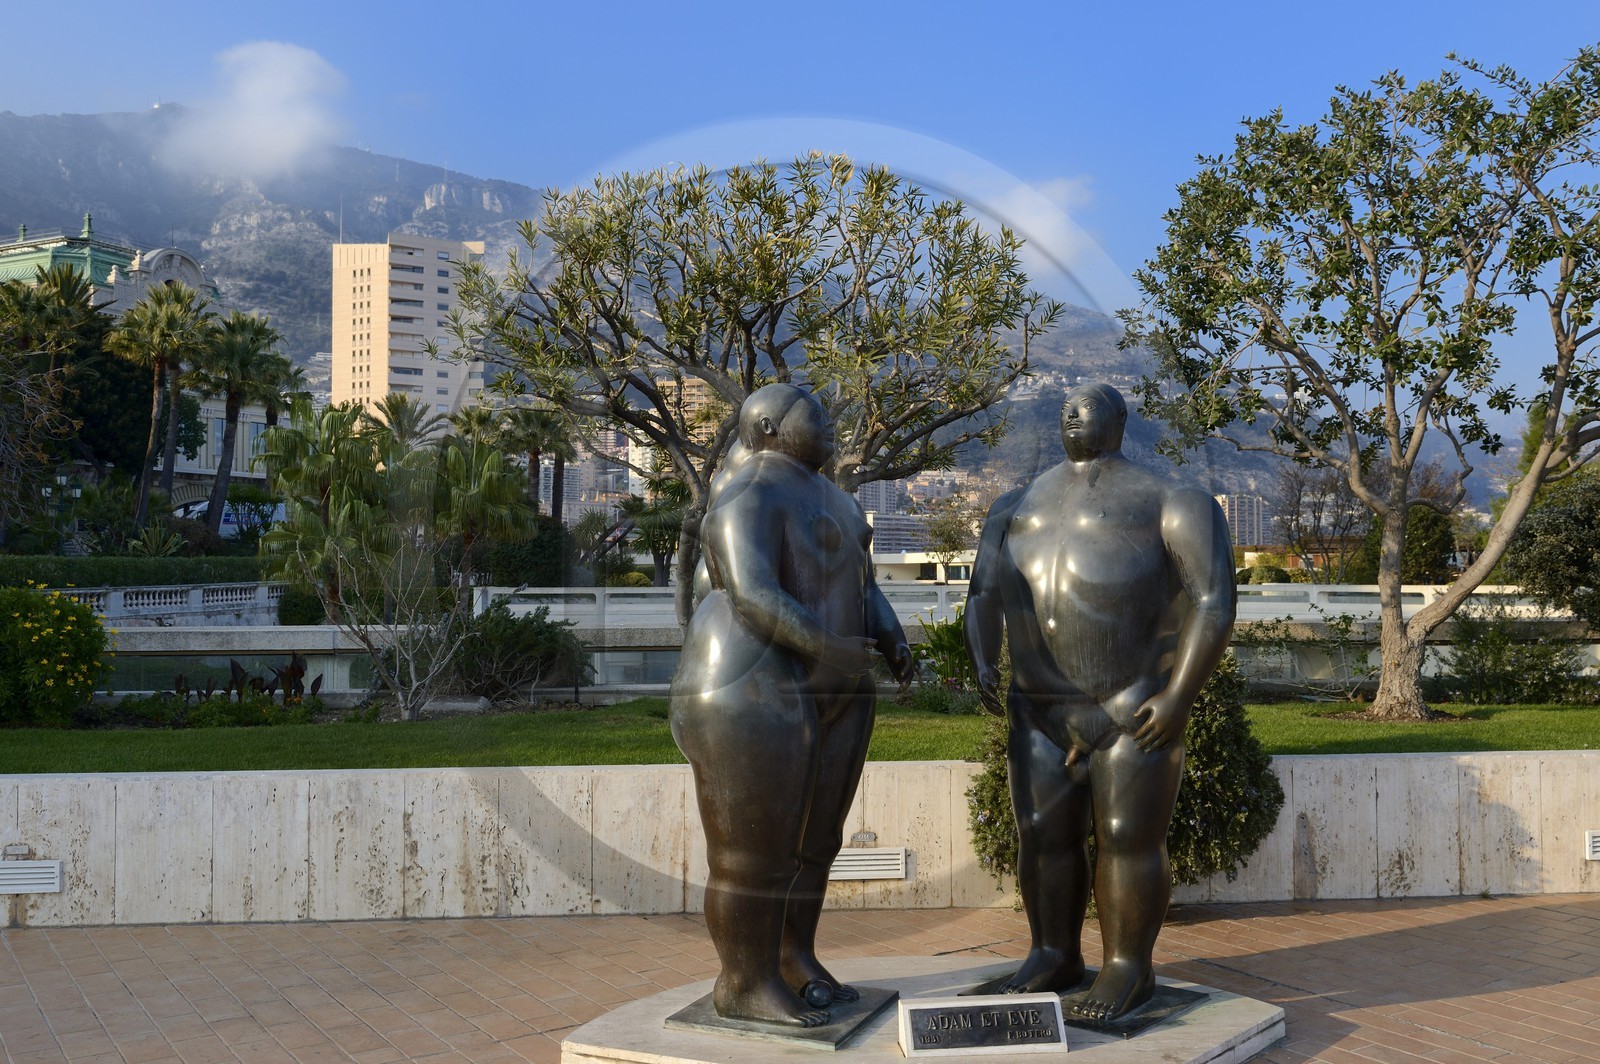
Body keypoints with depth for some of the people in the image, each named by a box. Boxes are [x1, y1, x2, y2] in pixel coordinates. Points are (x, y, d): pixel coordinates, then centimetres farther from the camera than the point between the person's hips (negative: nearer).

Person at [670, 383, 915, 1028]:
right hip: (756, 690, -9)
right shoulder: (751, 499, -15)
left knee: (811, 838, 13)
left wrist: (891, 641, 0)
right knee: (754, 851, -2)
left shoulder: (822, 501, 15)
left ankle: (792, 962, 25)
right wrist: (828, 647, -22)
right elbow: (752, 595, -25)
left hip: (821, 694, 9)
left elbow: (860, 589, 16)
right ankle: (744, 985, 8)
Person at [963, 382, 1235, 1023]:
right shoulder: (1018, 509, 12)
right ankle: (1054, 958, 20)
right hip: (1044, 710, 5)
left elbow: (1212, 603, -9)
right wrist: (983, 666, -11)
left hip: (1137, 706, -5)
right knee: (1043, 836, 6)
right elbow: (983, 596, 6)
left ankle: (1128, 971, 12)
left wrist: (1178, 698, -17)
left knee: (1129, 840, -1)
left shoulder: (1170, 504, -3)